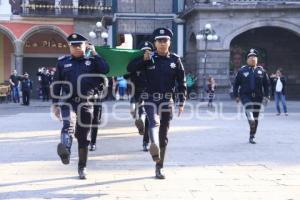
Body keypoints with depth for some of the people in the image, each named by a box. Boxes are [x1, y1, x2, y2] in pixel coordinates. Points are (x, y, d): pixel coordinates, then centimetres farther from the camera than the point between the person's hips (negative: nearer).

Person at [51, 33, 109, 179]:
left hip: (85, 104, 1)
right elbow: (56, 84, 10)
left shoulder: (92, 61, 9)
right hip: (68, 102, -1)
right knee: (68, 124, -32)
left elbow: (105, 70, -11)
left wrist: (95, 54, -4)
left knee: (83, 137, 8)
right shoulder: (63, 62, 9)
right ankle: (65, 149, -59)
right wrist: (55, 104, 6)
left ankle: (82, 168, 21)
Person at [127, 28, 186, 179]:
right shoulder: (149, 58, 2)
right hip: (150, 99, -2)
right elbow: (130, 68, -2)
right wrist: (143, 59, -16)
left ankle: (159, 168, 17)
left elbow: (181, 82, 6)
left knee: (163, 135, 7)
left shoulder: (175, 60, 4)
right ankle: (154, 146, -57)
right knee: (154, 122, -30)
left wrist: (182, 102, 0)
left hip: (166, 100, 2)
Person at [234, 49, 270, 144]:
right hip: (245, 95, -2)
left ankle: (252, 137, 12)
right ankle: (251, 120, -60)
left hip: (258, 97, 2)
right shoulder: (242, 70, 4)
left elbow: (266, 84, 10)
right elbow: (236, 83, 7)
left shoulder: (261, 71, 9)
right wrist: (236, 95, 2)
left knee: (256, 117, 4)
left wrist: (266, 96, 2)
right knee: (249, 108, -34)